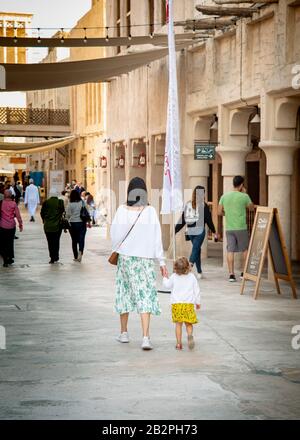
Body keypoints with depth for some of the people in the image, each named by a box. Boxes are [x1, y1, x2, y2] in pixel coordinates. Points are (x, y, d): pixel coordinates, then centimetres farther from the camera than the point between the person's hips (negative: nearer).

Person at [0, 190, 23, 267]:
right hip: (11, 226, 1)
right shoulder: (13, 204, -8)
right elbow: (18, 215, -6)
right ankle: (10, 258, 21)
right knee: (10, 243, 16)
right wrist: (20, 224, 4)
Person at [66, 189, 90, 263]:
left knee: (74, 240, 9)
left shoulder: (70, 205, -7)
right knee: (81, 239, -1)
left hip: (73, 224, -1)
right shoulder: (83, 202, -2)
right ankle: (80, 252, -26)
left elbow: (67, 215, -3)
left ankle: (76, 257, 14)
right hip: (82, 223, 1)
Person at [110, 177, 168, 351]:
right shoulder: (150, 211, -9)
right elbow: (156, 237, -7)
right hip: (145, 258, -2)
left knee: (125, 293, 17)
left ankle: (124, 333, 27)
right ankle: (146, 337, -14)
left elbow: (114, 234, 0)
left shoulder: (122, 210, -6)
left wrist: (117, 250, 18)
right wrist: (162, 261, 0)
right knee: (145, 295, -2)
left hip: (125, 256, 2)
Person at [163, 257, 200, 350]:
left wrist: (165, 278, 34)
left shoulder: (174, 277, 0)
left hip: (176, 303, 0)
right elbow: (196, 290, 9)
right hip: (189, 303, 0)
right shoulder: (192, 277, 3)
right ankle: (190, 335, -24)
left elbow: (167, 285, 15)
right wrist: (197, 302, 20)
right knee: (188, 323, 5)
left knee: (178, 324, 6)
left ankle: (179, 343, 3)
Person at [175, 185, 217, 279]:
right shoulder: (204, 205, -6)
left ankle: (199, 272, 18)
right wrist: (214, 232, 8)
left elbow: (182, 220, 5)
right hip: (199, 230, -5)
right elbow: (208, 220, -2)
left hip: (190, 230, 5)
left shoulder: (188, 205, 5)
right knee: (195, 249, -7)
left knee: (197, 250, 15)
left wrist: (175, 230, 12)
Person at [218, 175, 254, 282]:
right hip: (241, 227, -3)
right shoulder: (244, 196, -8)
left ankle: (231, 274, -1)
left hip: (228, 228, 3)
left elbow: (219, 212, 7)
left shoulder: (224, 196, 4)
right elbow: (251, 207, 9)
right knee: (245, 249, 14)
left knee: (230, 251, 3)